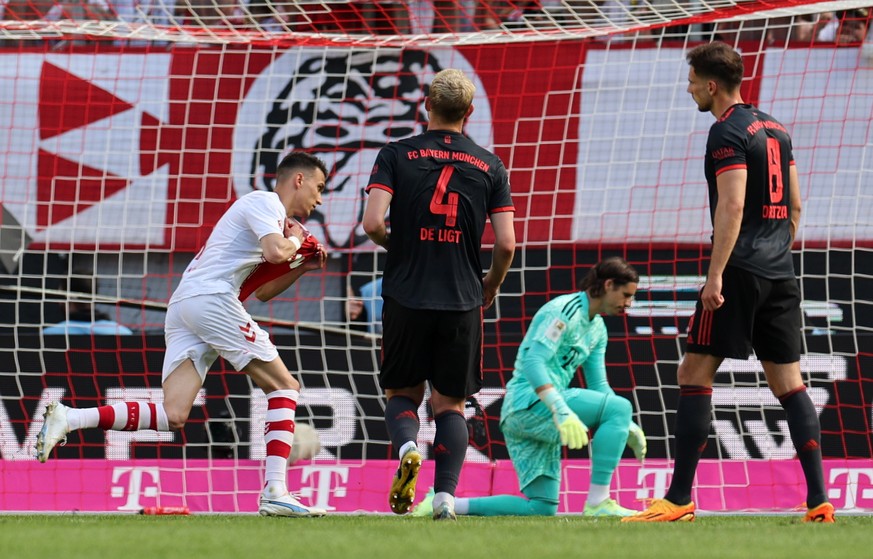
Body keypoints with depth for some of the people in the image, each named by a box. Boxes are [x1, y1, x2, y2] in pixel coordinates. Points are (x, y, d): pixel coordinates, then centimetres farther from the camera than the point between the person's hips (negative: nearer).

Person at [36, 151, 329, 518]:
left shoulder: (263, 207, 31)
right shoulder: (264, 203, 2)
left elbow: (262, 291, 35)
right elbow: (275, 252, -18)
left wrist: (303, 267, 23)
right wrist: (295, 240, 4)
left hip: (182, 306, 9)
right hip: (212, 299, -9)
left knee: (172, 417, -7)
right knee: (284, 388, -1)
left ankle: (69, 419, -18)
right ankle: (274, 493, -12)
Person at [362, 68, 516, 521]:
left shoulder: (397, 155, -1)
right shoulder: (490, 166, 3)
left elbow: (372, 222, -12)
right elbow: (506, 243, -1)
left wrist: (394, 245, 11)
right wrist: (491, 287, 18)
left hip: (406, 297, -1)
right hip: (461, 302, 1)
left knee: (402, 394, 15)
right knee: (450, 404, 11)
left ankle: (407, 448, -16)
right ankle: (446, 494, -5)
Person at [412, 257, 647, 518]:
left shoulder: (597, 329, 18)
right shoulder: (564, 311, -12)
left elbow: (598, 387, 24)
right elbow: (533, 362, -23)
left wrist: (628, 428, 10)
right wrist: (562, 412, -34)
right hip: (526, 405, -10)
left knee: (541, 508, 3)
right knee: (619, 407, -21)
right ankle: (597, 502, -23)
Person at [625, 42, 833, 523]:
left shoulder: (728, 132, -10)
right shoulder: (775, 129, 16)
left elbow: (732, 206, -19)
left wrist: (715, 275, -21)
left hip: (740, 271, -8)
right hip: (780, 275, 8)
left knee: (695, 376, -4)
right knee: (788, 383, 8)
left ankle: (679, 499, -6)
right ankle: (818, 500, 0)